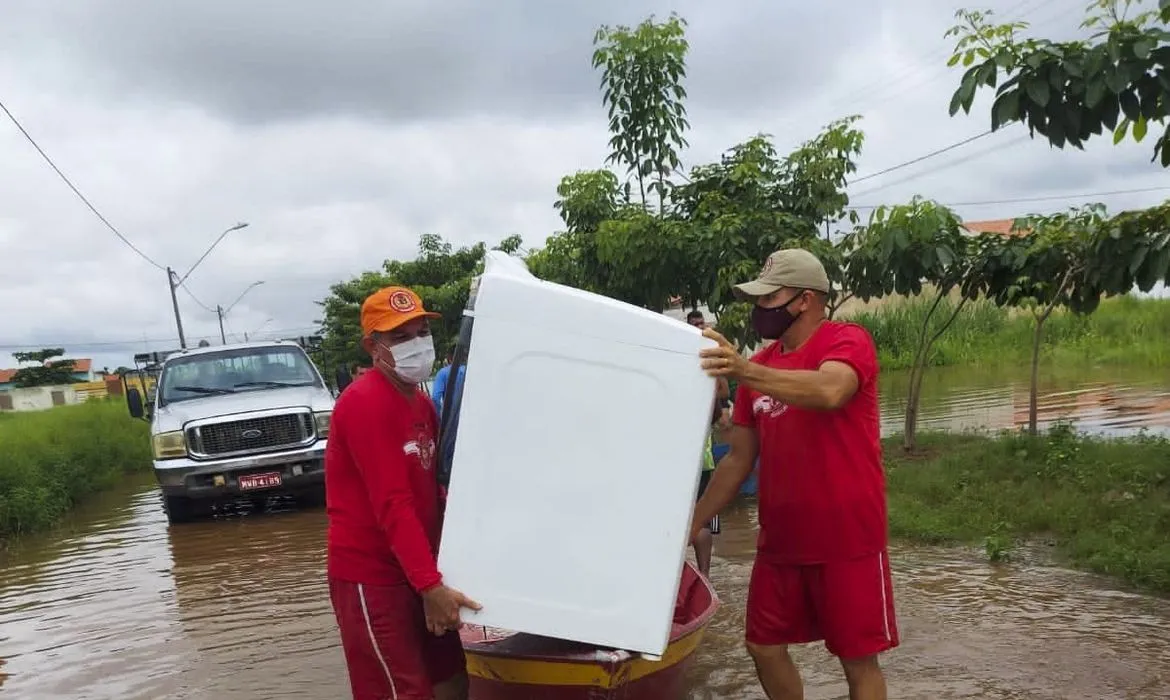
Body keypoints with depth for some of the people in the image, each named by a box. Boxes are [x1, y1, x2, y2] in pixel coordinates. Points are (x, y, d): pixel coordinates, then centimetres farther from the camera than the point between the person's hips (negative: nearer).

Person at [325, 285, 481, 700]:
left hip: (417, 571, 9)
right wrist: (430, 585, -29)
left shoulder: (421, 403, 11)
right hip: (370, 577, -9)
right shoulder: (365, 403, -19)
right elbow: (393, 506, -25)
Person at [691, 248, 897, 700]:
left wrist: (745, 371, -45)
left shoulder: (848, 341, -9)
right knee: (764, 648, 13)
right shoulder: (761, 366, 9)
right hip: (778, 542, 6)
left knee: (859, 660, 7)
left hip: (848, 541, -6)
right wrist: (692, 522, 9)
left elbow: (828, 392, -33)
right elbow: (738, 460, 12)